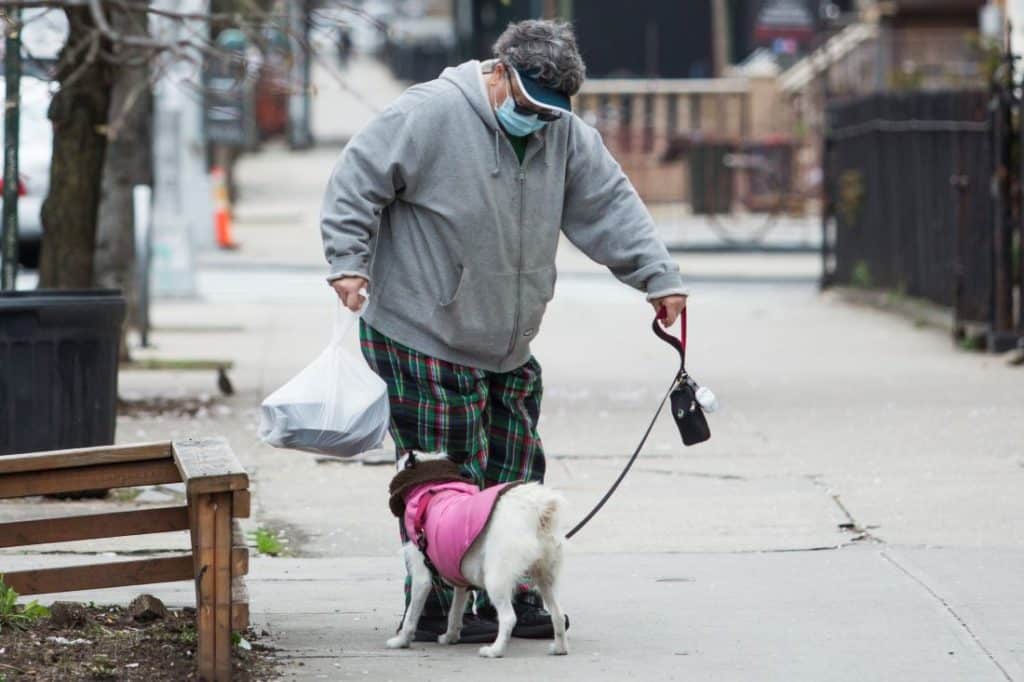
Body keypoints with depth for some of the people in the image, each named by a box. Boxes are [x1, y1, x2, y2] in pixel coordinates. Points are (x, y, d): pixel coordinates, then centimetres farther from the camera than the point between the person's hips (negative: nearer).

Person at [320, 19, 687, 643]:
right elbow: (358, 180, -12)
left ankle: (513, 597, 22)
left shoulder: (566, 135, 5)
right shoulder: (430, 114, -14)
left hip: (507, 347, 7)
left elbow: (612, 207, 7)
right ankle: (438, 609, 3)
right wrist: (349, 261, -20)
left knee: (517, 478, 11)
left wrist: (659, 277, -2)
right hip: (424, 339, -7)